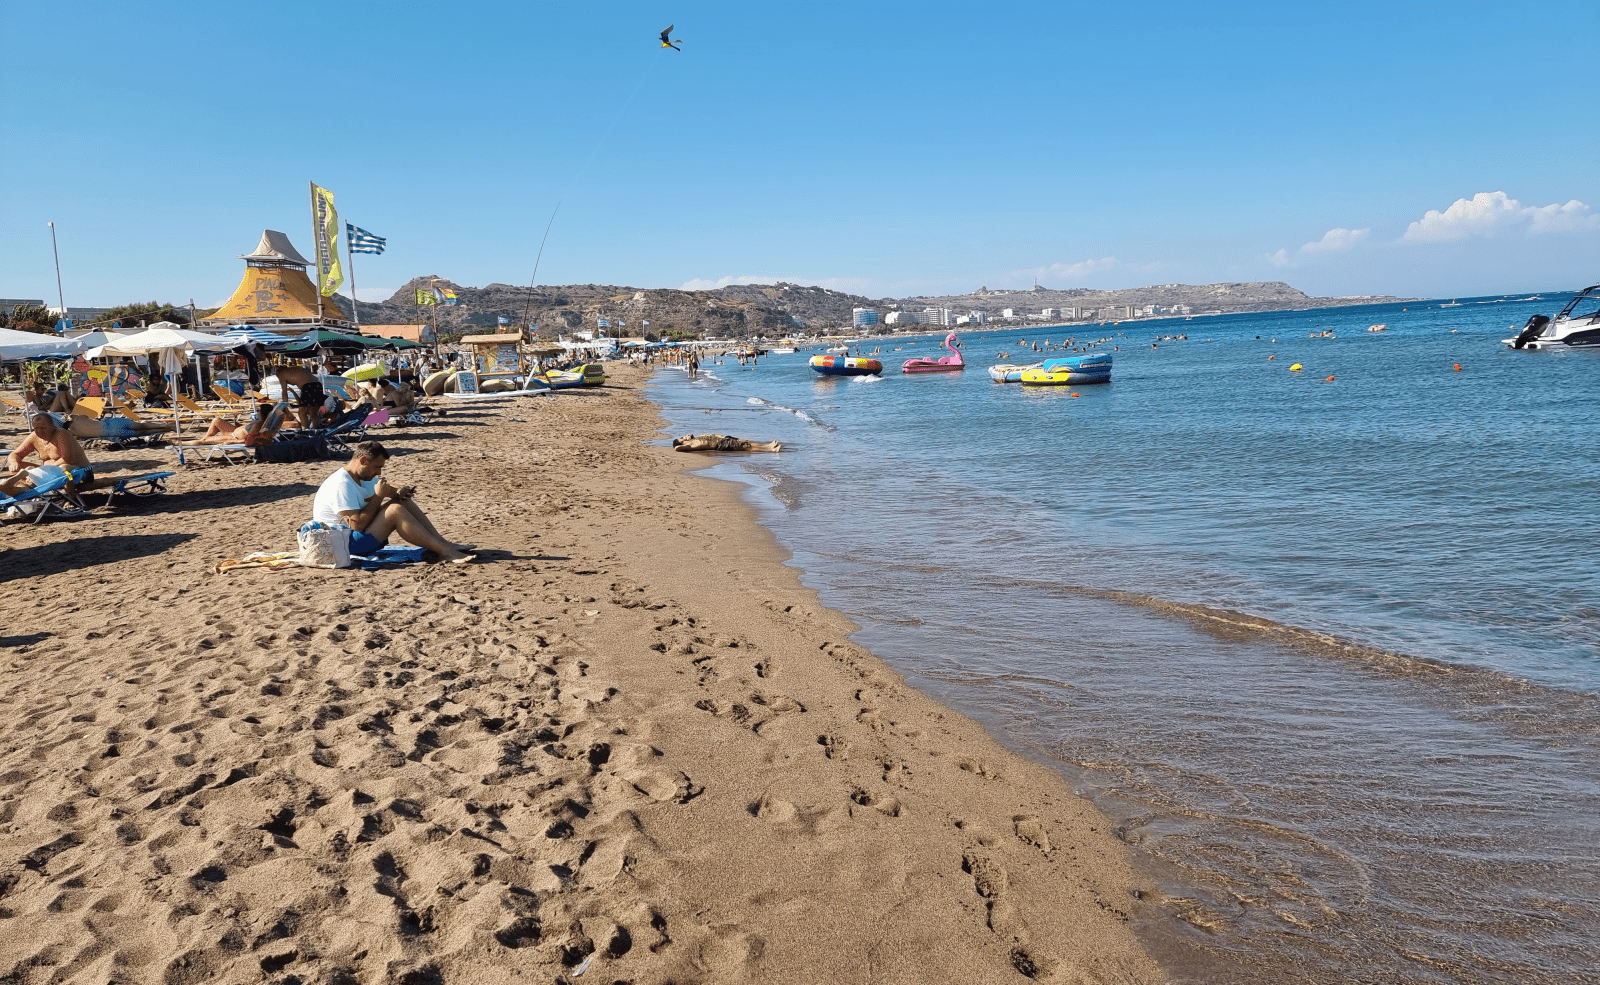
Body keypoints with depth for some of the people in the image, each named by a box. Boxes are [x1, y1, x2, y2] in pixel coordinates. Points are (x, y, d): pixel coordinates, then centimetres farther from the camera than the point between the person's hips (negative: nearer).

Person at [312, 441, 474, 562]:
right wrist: (378, 496, -20)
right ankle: (445, 552, -27)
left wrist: (399, 492, -6)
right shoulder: (342, 485, -22)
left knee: (402, 501, 3)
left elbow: (389, 489, 19)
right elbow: (357, 524, -27)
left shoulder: (363, 477, 8)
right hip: (346, 543, -10)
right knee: (395, 510, -25)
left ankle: (443, 542, -5)